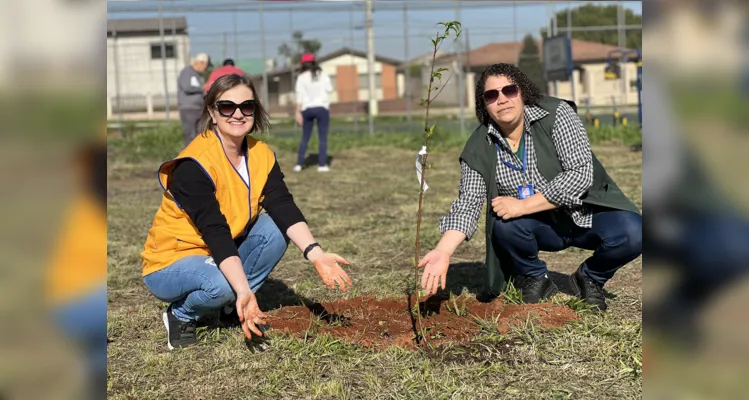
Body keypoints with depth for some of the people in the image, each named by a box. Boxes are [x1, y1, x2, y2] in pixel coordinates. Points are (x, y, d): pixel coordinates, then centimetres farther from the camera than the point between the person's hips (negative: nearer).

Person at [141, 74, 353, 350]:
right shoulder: (194, 164, -25)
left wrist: (315, 254, -33)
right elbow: (215, 232, -33)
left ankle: (236, 307, -3)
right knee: (222, 284, -36)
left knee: (276, 230, -18)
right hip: (170, 263, -6)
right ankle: (180, 315, -3)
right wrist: (244, 291, -44)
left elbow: (284, 208, -16)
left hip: (225, 253, 6)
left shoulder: (261, 155, -5)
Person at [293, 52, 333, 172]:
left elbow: (299, 96, -6)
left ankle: (299, 164, 8)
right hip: (322, 108, -1)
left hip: (307, 109, 1)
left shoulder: (301, 77, -1)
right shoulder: (322, 75, 1)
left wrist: (298, 112, -6)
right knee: (323, 138, 3)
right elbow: (329, 89, -5)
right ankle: (322, 164, -1)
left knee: (305, 138, 11)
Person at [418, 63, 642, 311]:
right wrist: (443, 251, -32)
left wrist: (522, 206, -27)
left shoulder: (555, 114, -15)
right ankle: (535, 280, 1)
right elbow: (468, 204, -14)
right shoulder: (479, 149, -9)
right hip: (542, 228, 1)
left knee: (632, 233, -29)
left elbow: (581, 174, -23)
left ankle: (590, 279, 4)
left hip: (586, 214, -1)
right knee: (504, 223, -30)